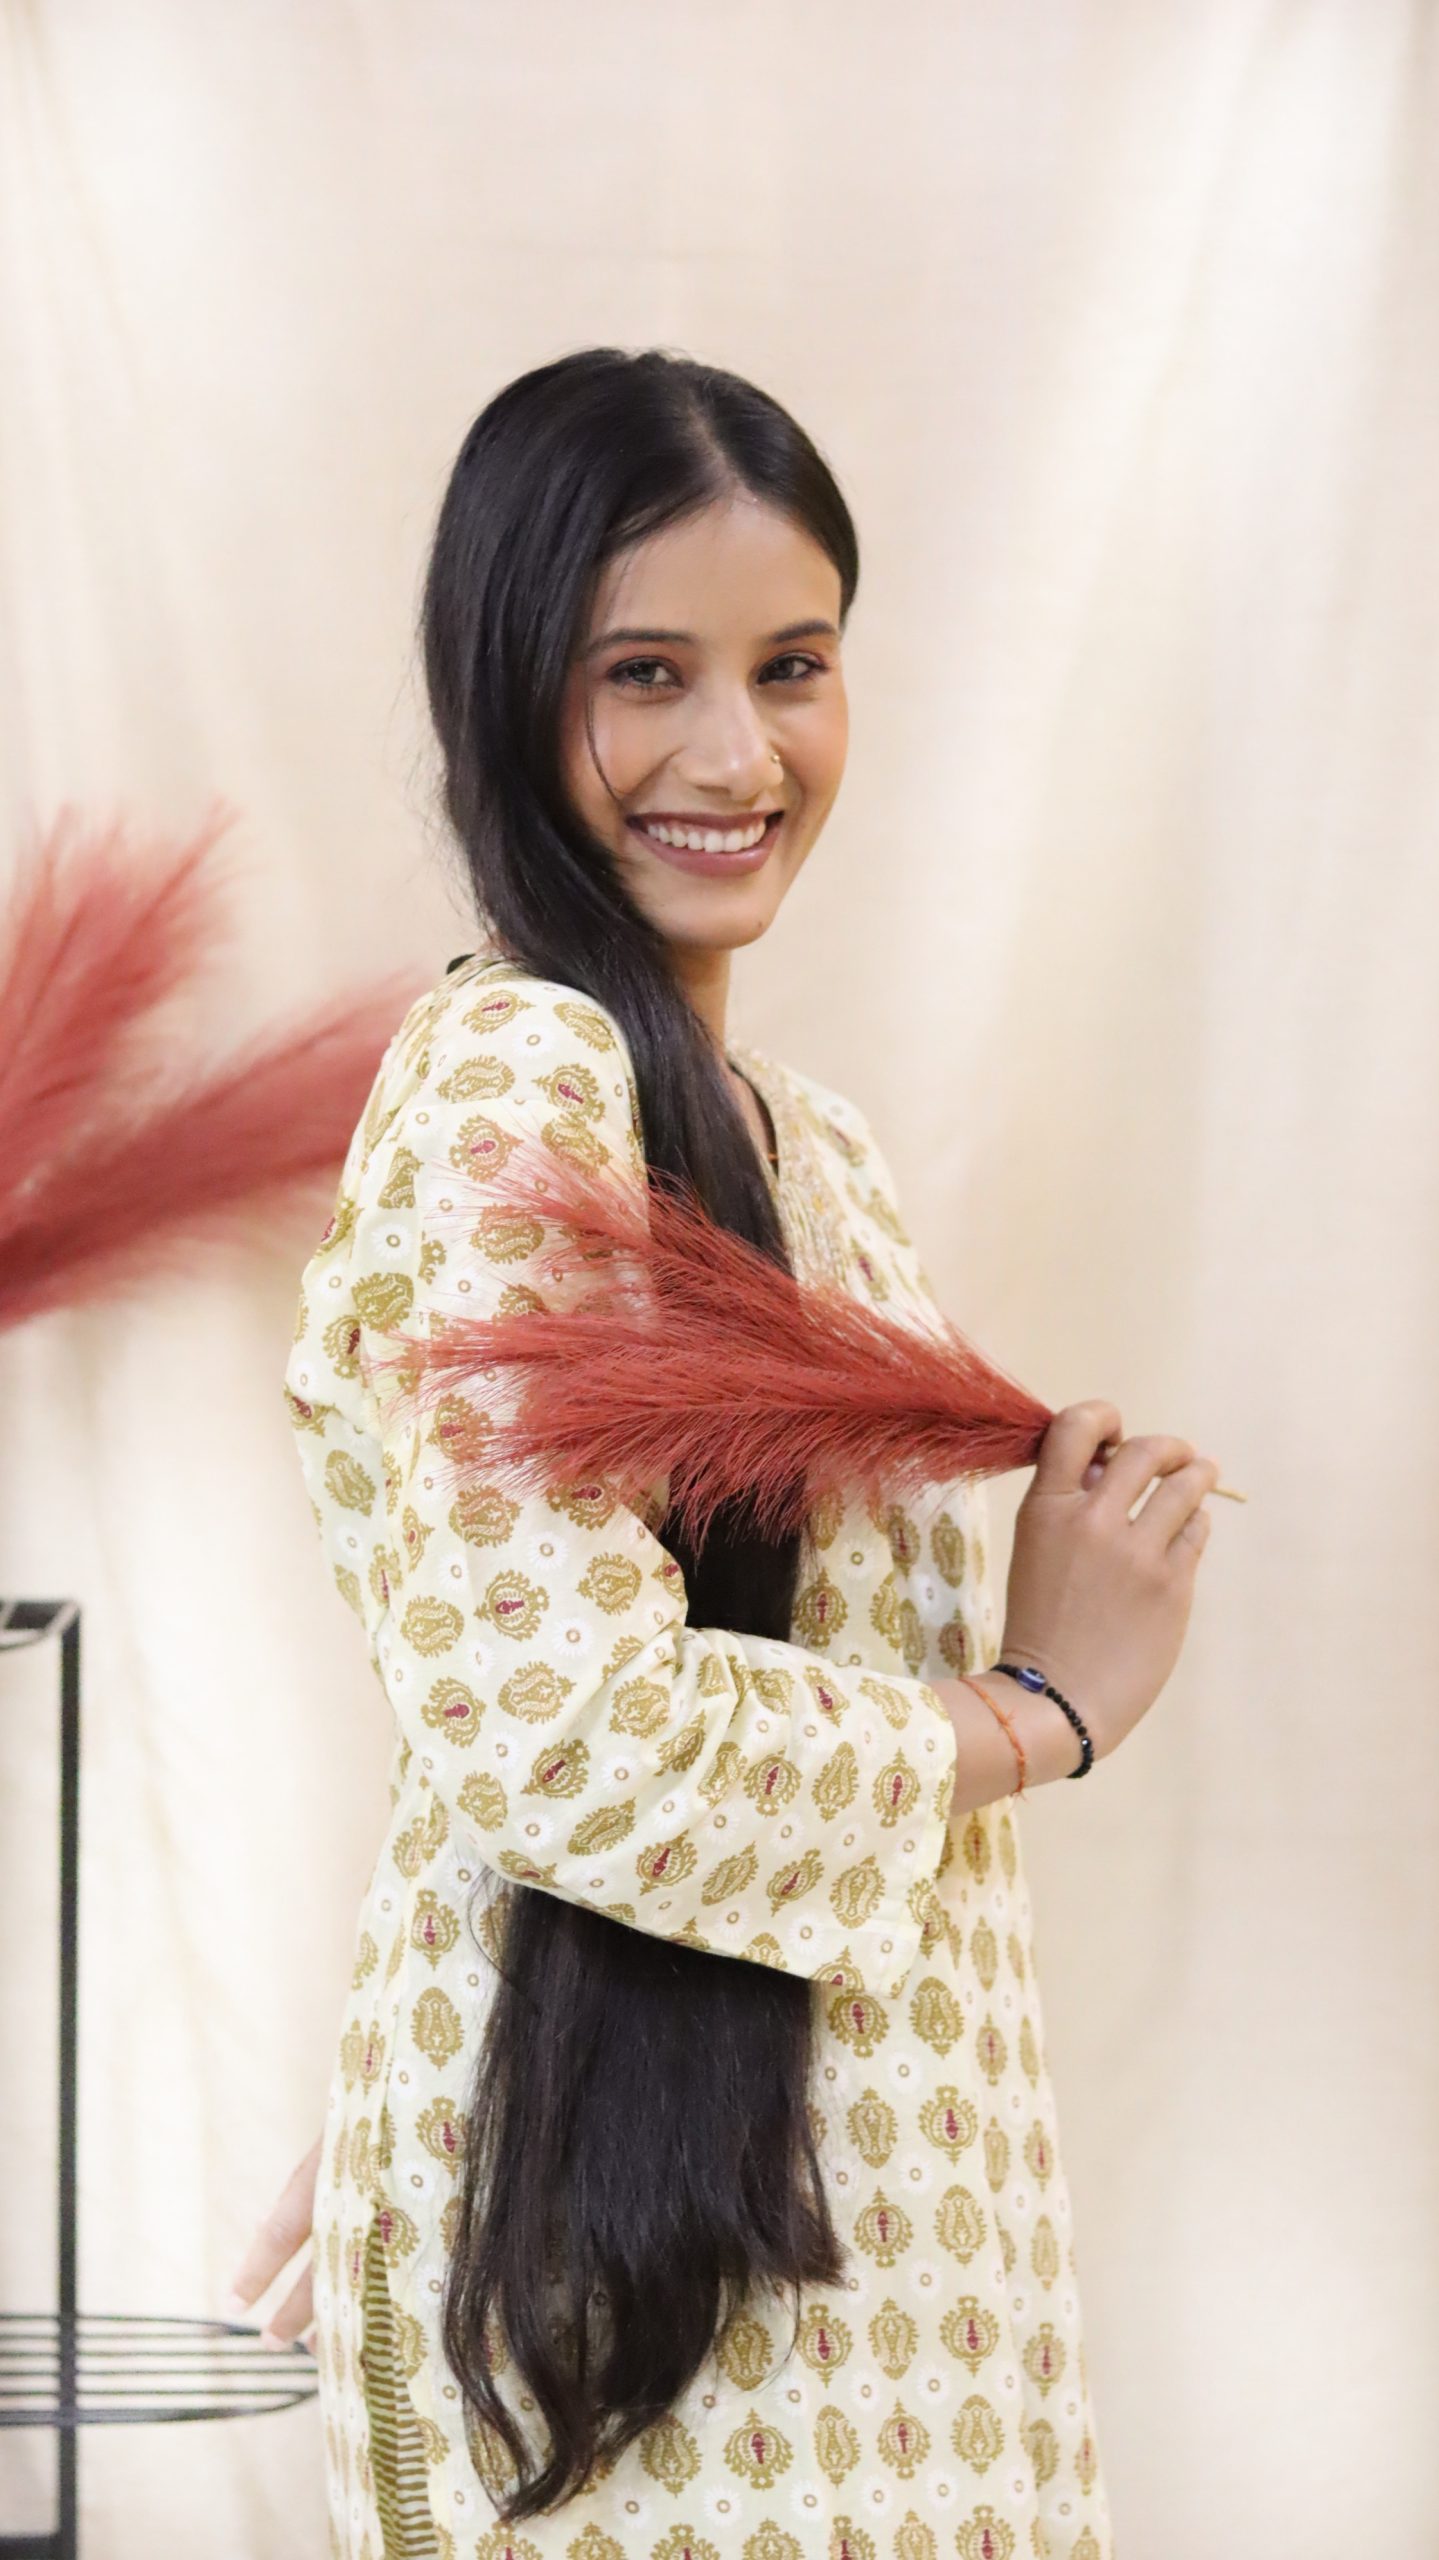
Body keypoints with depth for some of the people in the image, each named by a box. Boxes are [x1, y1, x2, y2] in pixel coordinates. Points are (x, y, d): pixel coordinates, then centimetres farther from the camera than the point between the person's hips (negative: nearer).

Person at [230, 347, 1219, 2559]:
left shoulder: (786, 1135, 13)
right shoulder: (515, 1073, -16)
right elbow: (565, 1731, -24)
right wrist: (1042, 1706, -10)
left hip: (819, 2123, 8)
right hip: (650, 2192, -8)